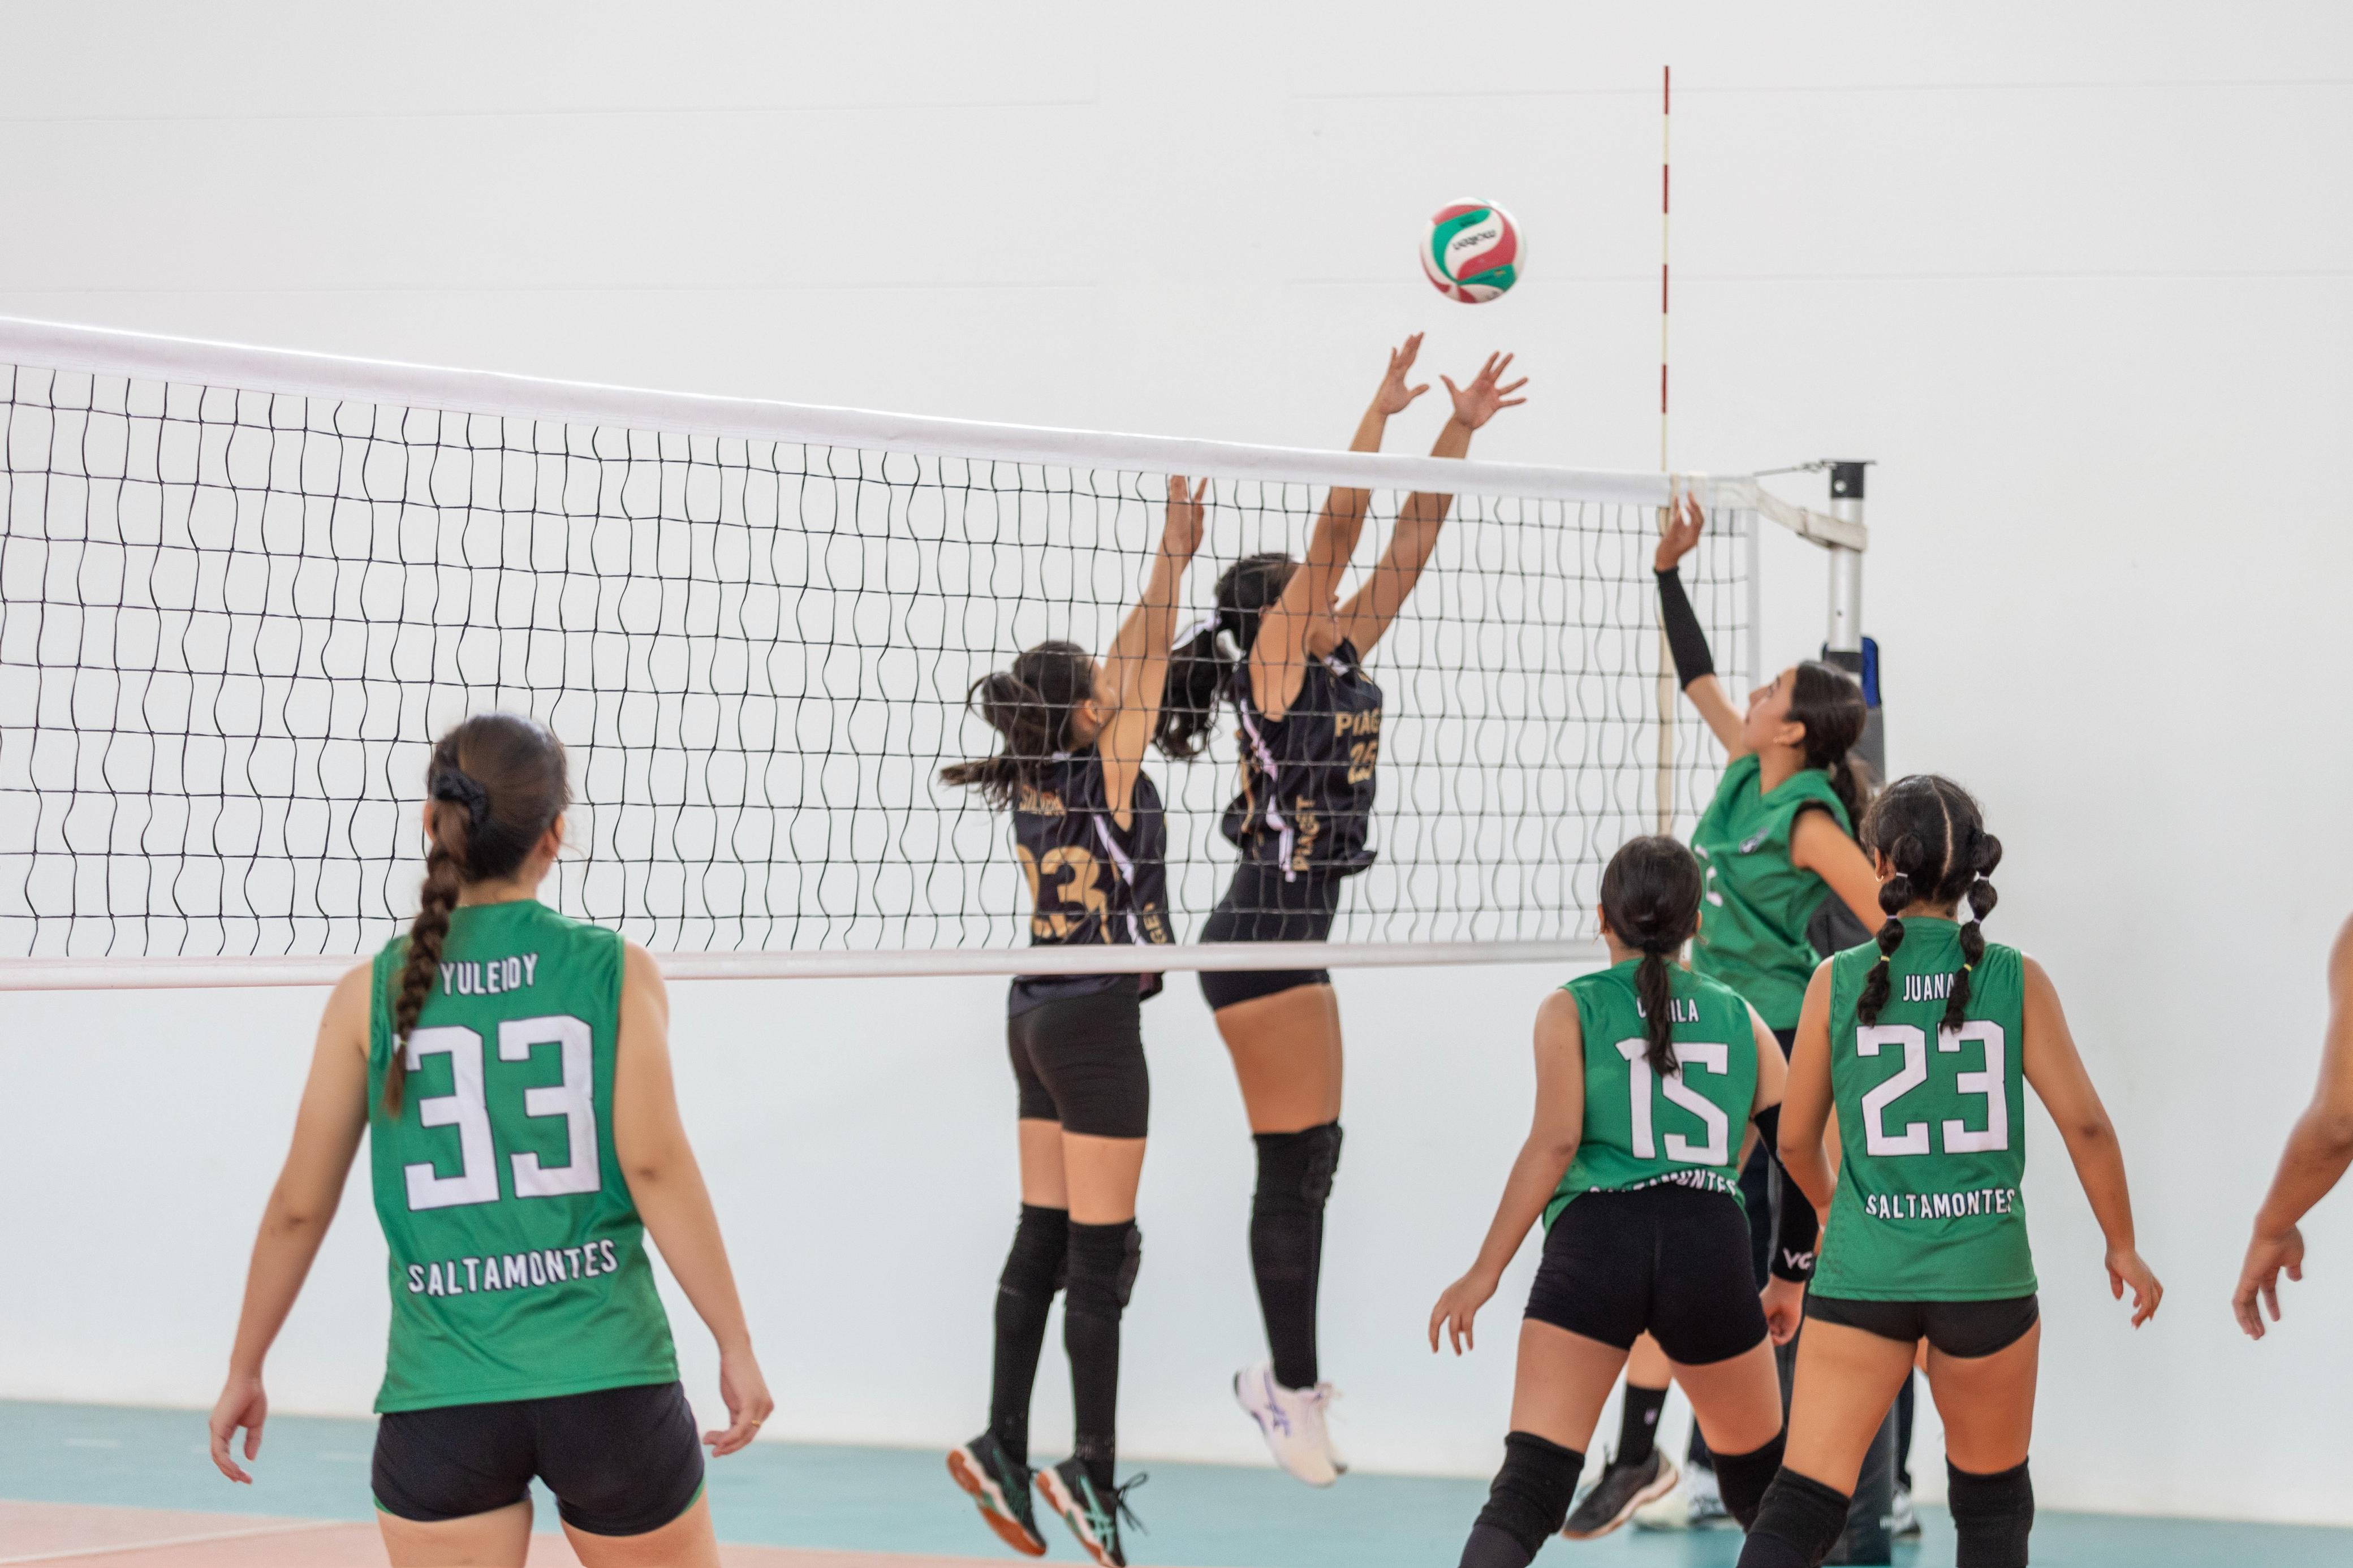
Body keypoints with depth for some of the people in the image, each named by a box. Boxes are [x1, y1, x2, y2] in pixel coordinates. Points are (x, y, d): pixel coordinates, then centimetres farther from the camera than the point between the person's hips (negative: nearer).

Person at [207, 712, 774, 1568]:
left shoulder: (372, 993, 3)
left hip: (442, 1400, 1)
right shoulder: (616, 969, 0)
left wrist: (243, 1371, 18)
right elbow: (656, 1167, -7)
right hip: (610, 1378, -1)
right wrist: (737, 1347, -2)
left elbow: (297, 1209, 6)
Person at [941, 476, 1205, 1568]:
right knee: (1100, 1254, -5)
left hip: (1039, 1016, 8)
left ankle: (1002, 1448, 11)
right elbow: (1148, 661, -11)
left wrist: (1169, 561, 18)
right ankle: (1090, 1471, -5)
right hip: (1094, 1025, -8)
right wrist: (1173, 554, -5)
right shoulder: (1107, 774, -14)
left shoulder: (1030, 782, 5)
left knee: (1042, 1242, 11)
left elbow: (1123, 664, 15)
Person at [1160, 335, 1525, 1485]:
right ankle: (1293, 1391, 0)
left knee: (1309, 1159, 11)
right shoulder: (1271, 661, -7)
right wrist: (1380, 411, -12)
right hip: (1262, 936, -9)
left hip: (1291, 934, 9)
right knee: (1295, 1165, -6)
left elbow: (1409, 543, 13)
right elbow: (1337, 528, -14)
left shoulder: (1338, 662, 13)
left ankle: (1282, 1379, 19)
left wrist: (1460, 431, 10)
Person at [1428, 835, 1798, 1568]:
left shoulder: (1571, 1010, 10)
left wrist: (1485, 1273, -2)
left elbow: (1554, 1143, -3)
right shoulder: (1739, 1018, 18)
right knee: (1762, 1476, 22)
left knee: (1530, 1481, -10)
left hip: (1594, 1240, -2)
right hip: (1712, 1241, 2)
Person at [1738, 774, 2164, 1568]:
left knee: (1801, 1503, -1)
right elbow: (2086, 1124, -3)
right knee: (1993, 1497, 20)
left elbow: (1796, 1139, 7)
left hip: (1863, 1271, 0)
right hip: (1987, 1270, 1)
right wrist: (2123, 1247, 11)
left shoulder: (1838, 980, -1)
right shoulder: (2015, 979, -2)